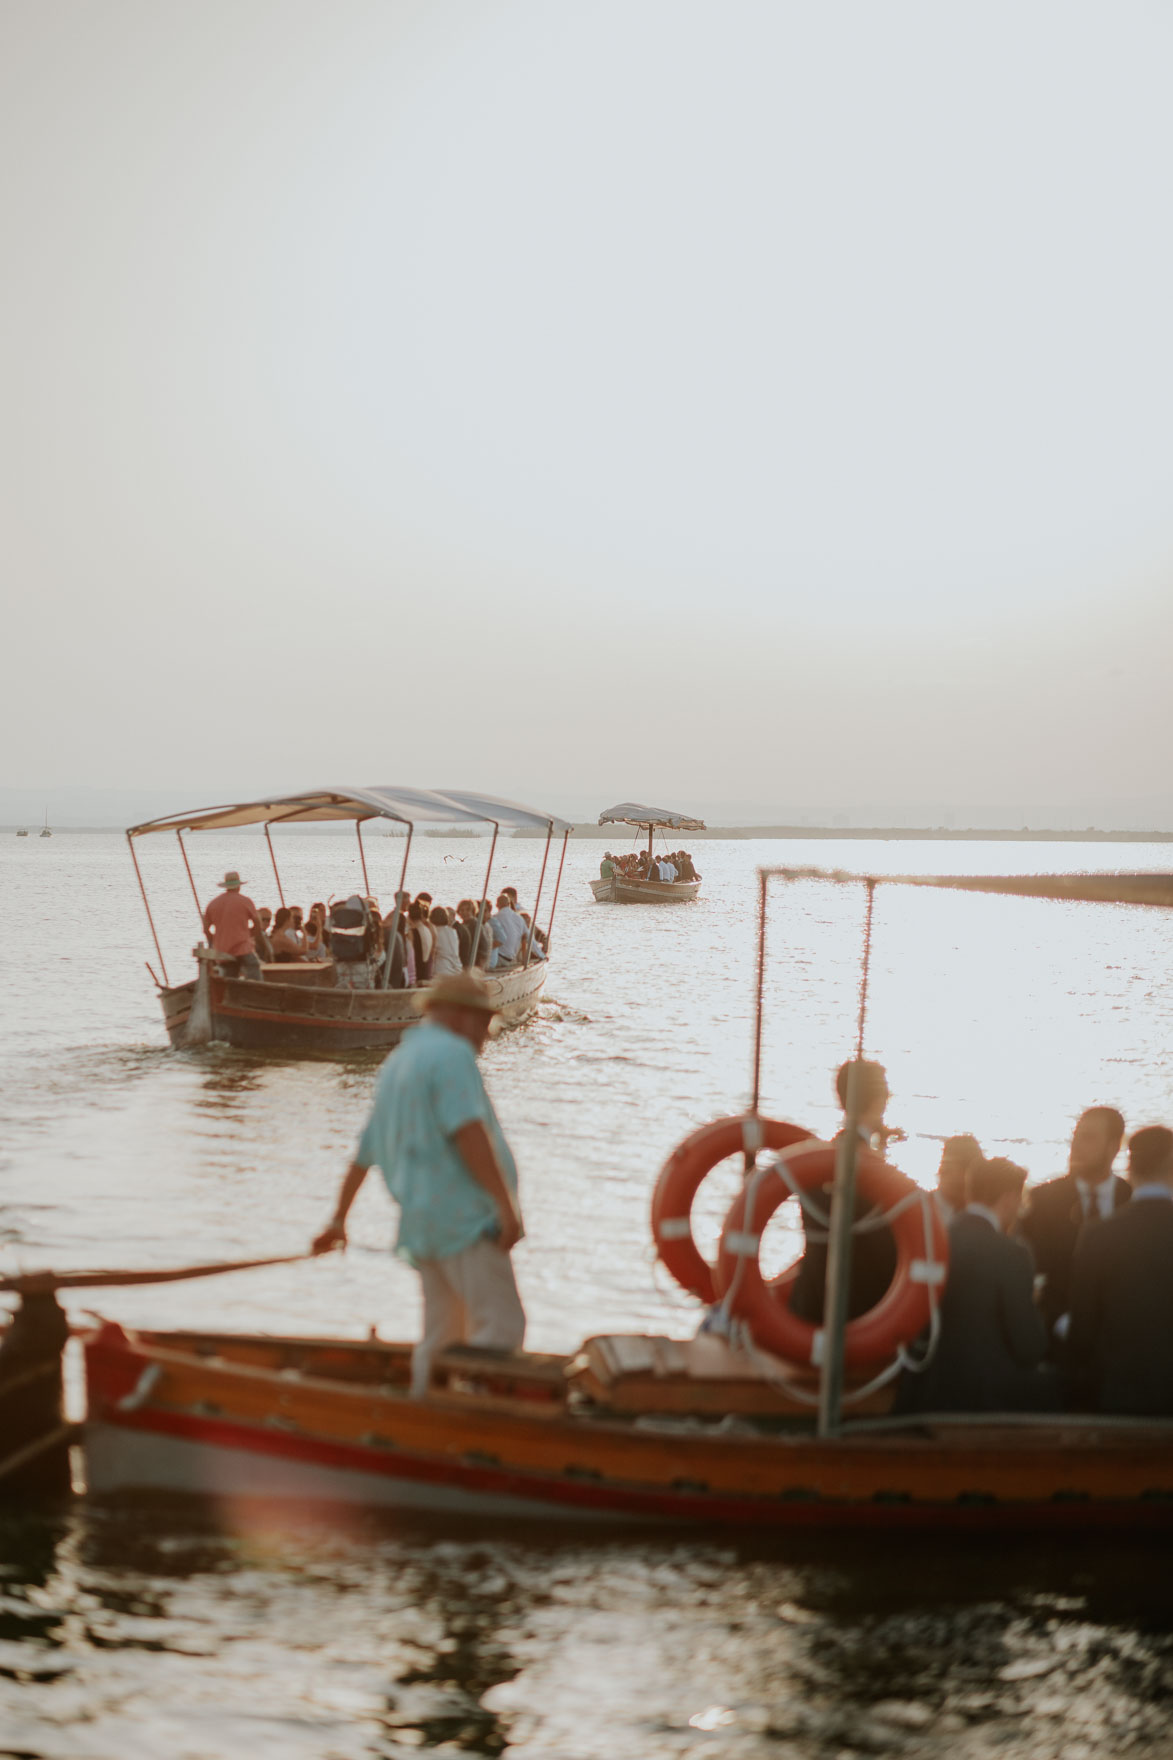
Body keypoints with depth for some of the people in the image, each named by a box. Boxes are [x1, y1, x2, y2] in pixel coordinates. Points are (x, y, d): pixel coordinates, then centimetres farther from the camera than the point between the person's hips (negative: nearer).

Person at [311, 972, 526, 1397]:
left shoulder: (394, 1064, 23)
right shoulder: (452, 1053, -6)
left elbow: (363, 1155, 29)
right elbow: (470, 1134, -19)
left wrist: (338, 1220, 36)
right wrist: (507, 1206, -20)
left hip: (420, 1222, 9)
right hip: (464, 1216, -9)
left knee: (440, 1336, 13)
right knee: (502, 1327, -12)